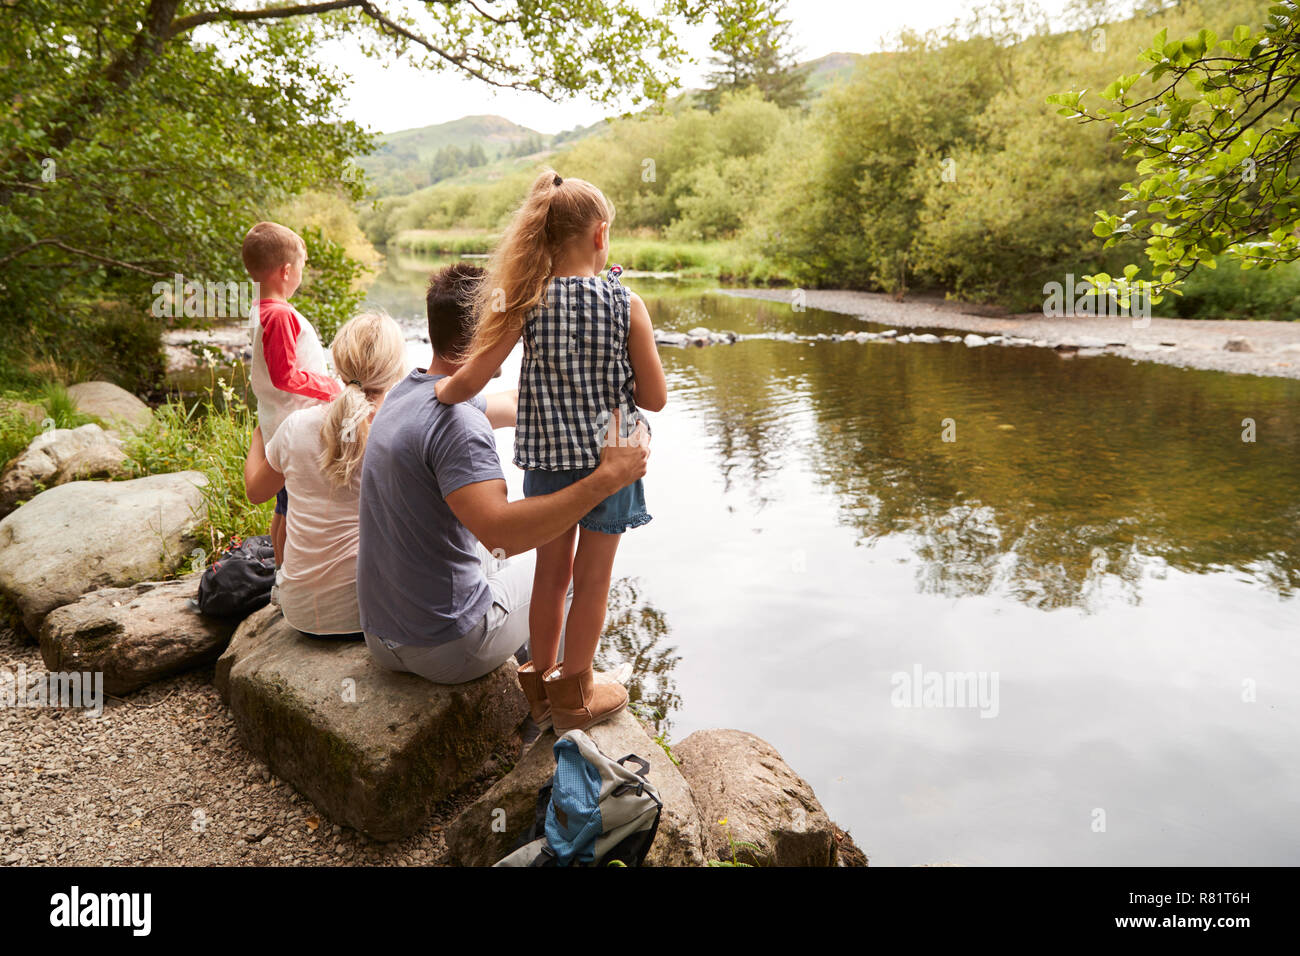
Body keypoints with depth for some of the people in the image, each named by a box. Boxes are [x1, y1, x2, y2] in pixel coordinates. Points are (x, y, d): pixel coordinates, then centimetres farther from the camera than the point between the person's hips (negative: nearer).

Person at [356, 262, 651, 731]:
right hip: (448, 649, -8)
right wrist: (606, 478, -35)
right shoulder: (455, 420, -26)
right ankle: (540, 693, 38)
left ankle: (531, 691, 41)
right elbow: (499, 528, -38)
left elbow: (519, 406, 14)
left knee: (509, 551, 30)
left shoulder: (406, 392, 4)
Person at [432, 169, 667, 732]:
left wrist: (432, 392, 7)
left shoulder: (527, 301, -8)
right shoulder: (627, 306, -11)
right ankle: (574, 694, 26)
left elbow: (471, 379, -11)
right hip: (609, 455, -2)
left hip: (547, 456, 3)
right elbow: (654, 398, -7)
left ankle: (541, 677, 37)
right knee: (592, 580, 11)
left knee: (550, 572, 19)